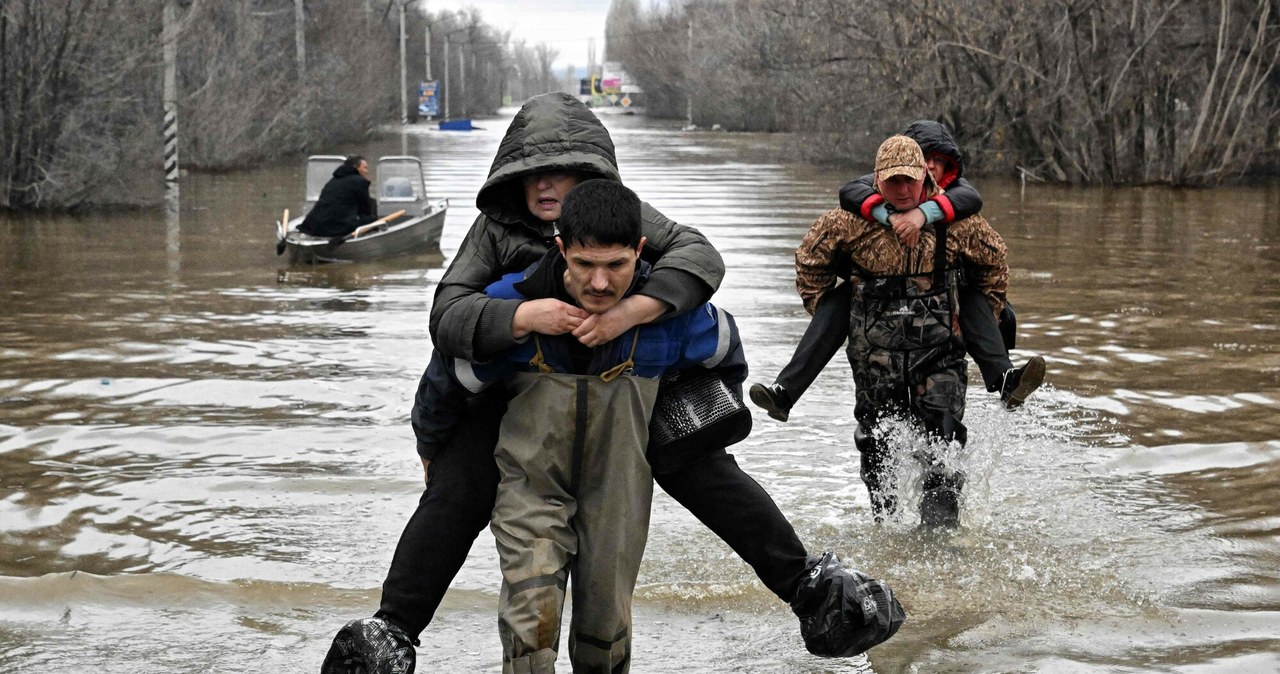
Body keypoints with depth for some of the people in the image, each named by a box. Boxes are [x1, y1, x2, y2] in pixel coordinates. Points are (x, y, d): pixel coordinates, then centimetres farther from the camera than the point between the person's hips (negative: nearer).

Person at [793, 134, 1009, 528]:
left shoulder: (954, 222, -5)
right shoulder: (854, 221, -7)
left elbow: (993, 260, 14)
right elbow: (811, 258, 9)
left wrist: (984, 315, 16)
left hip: (938, 351, -1)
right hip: (876, 354, 1)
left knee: (942, 442, -9)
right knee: (877, 445, 11)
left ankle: (940, 527, -6)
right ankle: (883, 522, 28)